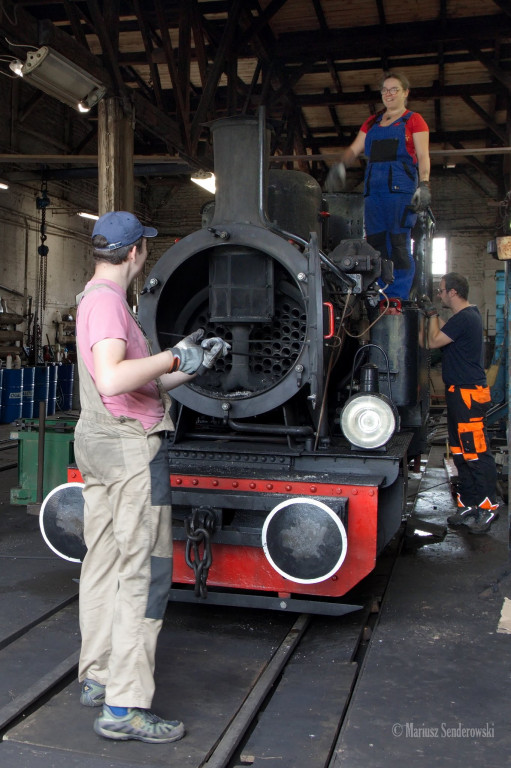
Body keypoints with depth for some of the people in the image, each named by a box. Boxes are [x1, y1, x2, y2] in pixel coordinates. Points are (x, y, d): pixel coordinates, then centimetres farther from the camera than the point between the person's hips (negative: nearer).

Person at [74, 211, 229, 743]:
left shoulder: (94, 299, 18)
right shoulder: (107, 301, -14)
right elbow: (112, 379, -30)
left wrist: (190, 364, 19)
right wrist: (173, 359, -19)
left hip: (98, 443, 11)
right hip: (132, 447, -11)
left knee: (103, 564, 15)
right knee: (145, 571, -6)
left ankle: (96, 679, 27)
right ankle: (124, 707, -1)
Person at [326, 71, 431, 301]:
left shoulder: (414, 120, 10)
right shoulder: (371, 123, 24)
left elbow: (423, 157, 1)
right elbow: (354, 150, 19)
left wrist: (424, 185, -14)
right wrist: (341, 165, -2)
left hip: (401, 187, -5)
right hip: (373, 187, 5)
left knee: (399, 245, -11)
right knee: (375, 243, 0)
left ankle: (399, 299, -12)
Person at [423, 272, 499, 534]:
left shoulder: (464, 318, -17)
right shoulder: (469, 315, 15)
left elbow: (434, 341, -13)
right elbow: (445, 332, 29)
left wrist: (432, 314, -2)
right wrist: (432, 313, 21)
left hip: (468, 394, -11)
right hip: (460, 392, 11)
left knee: (477, 453, -5)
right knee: (461, 453, 14)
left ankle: (488, 506, 2)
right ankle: (469, 505, 21)